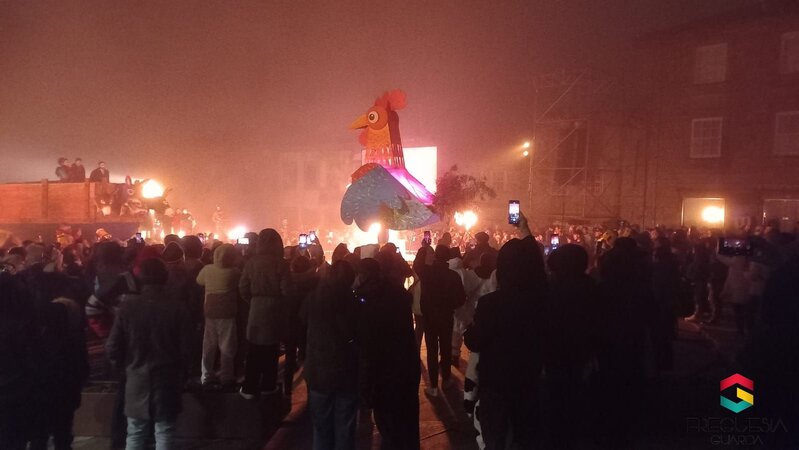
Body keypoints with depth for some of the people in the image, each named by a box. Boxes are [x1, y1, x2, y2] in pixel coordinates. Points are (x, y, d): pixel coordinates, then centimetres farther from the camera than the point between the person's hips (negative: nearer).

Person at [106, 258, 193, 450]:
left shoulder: (128, 306, -10)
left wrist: (128, 364, 12)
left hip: (137, 380, 1)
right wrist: (181, 375, 7)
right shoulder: (177, 309, -13)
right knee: (164, 434, 10)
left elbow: (113, 348, -8)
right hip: (167, 380, -1)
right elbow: (186, 350, -11)